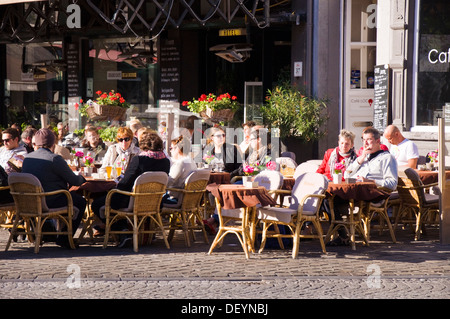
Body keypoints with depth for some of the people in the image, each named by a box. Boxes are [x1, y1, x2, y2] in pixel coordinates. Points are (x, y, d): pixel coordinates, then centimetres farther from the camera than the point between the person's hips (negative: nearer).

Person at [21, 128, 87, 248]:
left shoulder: (27, 158, 8)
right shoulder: (55, 159, -14)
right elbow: (74, 181, -9)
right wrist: (82, 178, 15)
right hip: (50, 202, -8)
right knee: (80, 201, 13)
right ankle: (64, 238, 10)